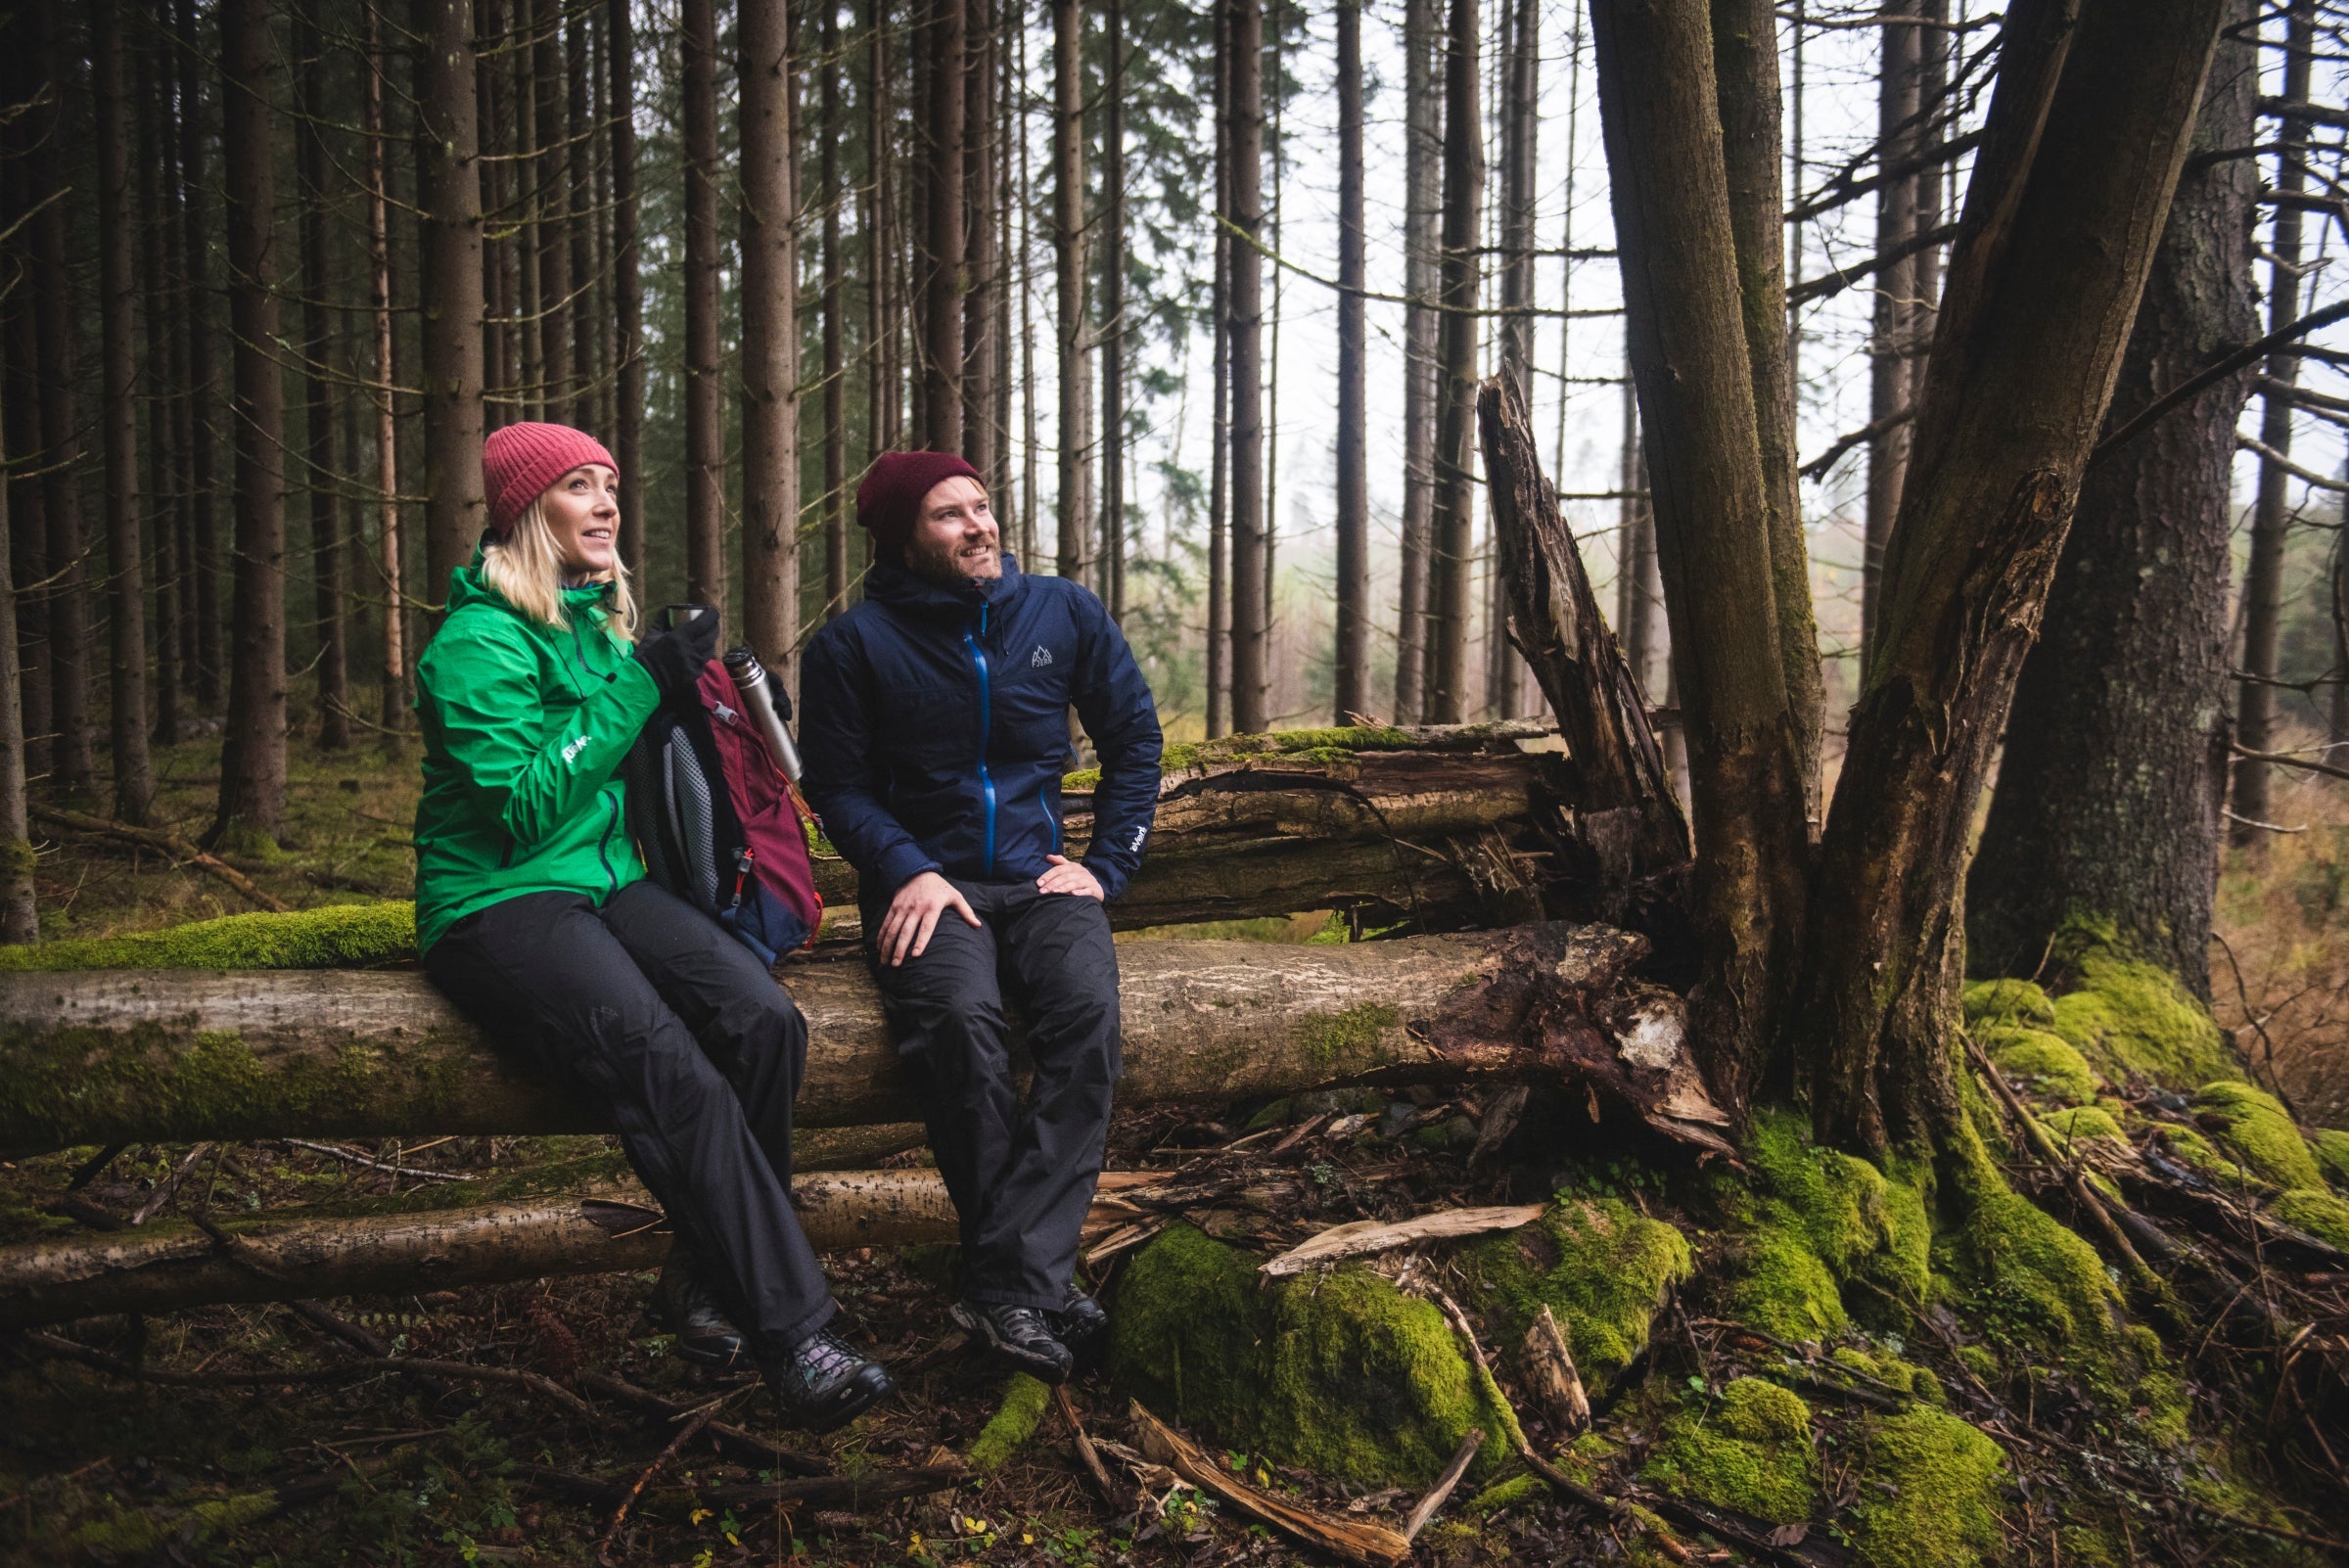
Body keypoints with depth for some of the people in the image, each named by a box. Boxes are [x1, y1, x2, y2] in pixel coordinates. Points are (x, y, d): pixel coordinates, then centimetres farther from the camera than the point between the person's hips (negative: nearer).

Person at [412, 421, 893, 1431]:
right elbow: (523, 805, -18)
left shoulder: (601, 622, 17)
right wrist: (640, 686, -16)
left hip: (607, 882, 7)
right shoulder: (477, 642, -7)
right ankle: (792, 1334, -24)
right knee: (673, 1075, -30)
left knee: (764, 1021, -20)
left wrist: (682, 686, 7)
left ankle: (705, 1281, -5)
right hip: (499, 904, -7)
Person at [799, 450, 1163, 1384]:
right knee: (958, 1017, -35)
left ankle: (1010, 1287, -32)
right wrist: (907, 871, -12)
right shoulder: (856, 643, 3)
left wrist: (1103, 866, 4)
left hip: (1038, 879, 2)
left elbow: (1135, 745, 16)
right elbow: (838, 785, 6)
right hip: (926, 881, -2)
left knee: (1088, 1008, -32)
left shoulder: (1064, 615, 9)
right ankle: (1044, 1281, -24)